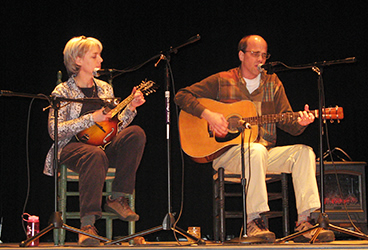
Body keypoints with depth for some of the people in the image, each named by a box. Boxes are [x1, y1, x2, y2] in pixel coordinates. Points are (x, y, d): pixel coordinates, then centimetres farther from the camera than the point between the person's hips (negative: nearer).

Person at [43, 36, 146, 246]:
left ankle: (117, 199, -20)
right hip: (72, 147, -5)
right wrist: (92, 118, -18)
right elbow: (55, 130, -13)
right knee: (96, 155, -40)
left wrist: (131, 108, 0)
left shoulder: (104, 88, 16)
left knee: (136, 133, -23)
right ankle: (87, 224, -39)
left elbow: (116, 126, 16)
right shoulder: (63, 92, -2)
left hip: (102, 144, 5)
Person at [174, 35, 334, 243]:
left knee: (304, 152, -21)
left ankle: (305, 222, -28)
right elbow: (182, 96, 0)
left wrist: (300, 123, -15)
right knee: (256, 150, -38)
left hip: (265, 152, 4)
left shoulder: (273, 84, 16)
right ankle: (253, 222, -35)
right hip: (226, 151, -4)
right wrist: (208, 114, -15)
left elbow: (288, 123, 9)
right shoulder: (222, 81, 5)